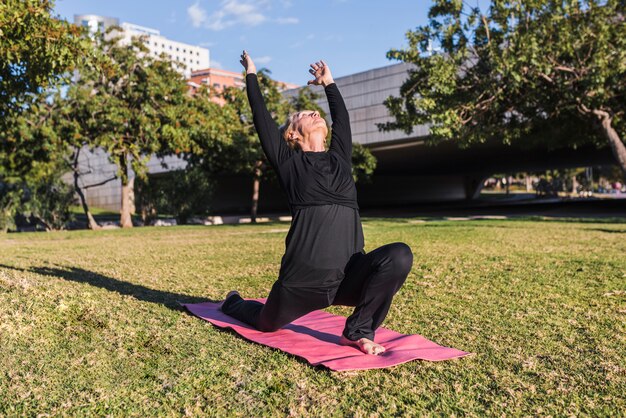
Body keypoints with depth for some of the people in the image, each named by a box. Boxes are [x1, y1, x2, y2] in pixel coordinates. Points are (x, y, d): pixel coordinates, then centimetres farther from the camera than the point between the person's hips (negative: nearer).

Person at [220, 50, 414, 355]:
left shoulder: (339, 159, 15)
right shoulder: (289, 162, 4)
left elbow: (341, 118, 27)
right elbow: (262, 119, 7)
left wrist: (329, 83, 41)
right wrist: (251, 75, 20)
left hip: (349, 275, 3)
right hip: (304, 277, -3)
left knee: (399, 256, -25)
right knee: (267, 323, 17)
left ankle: (358, 332, -10)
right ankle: (234, 302, 51)